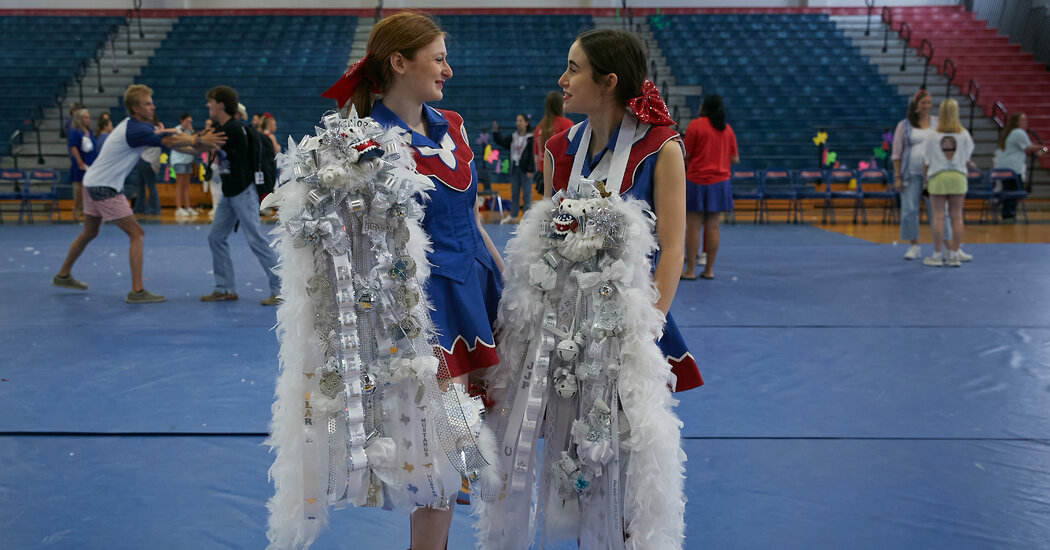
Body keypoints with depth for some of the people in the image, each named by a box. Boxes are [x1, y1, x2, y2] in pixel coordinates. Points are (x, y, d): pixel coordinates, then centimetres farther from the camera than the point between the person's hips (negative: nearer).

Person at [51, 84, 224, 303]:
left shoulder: (142, 126, 8)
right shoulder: (135, 130, -22)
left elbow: (170, 140, 4)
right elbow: (170, 141, -27)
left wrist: (196, 146, -7)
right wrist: (199, 140, -21)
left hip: (93, 182, 10)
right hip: (104, 187, -10)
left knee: (89, 233, 25)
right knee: (136, 234, -8)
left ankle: (63, 275, 40)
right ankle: (137, 291, -9)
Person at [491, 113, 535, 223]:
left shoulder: (530, 138, -8)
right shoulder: (513, 137, 11)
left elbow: (533, 154, -11)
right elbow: (501, 141, 8)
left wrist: (530, 170, -16)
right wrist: (495, 132, -9)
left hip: (525, 169, -6)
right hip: (515, 168, 6)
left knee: (526, 194, -2)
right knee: (514, 193, 12)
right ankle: (513, 216, 19)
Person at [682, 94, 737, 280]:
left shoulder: (696, 125, -7)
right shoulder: (727, 129, 8)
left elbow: (685, 155, -8)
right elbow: (735, 159, 9)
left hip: (697, 182, -4)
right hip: (720, 182, 5)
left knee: (693, 227, -2)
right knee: (712, 227, 7)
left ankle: (690, 270, 0)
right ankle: (709, 269, 11)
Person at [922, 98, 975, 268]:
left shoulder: (933, 135, -4)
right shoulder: (963, 135, 0)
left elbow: (926, 161, 0)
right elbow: (967, 158, 6)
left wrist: (925, 179, 12)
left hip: (937, 177, -1)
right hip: (958, 177, 1)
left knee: (938, 216, -1)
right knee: (956, 216, 5)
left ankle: (937, 255, 2)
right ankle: (954, 255, 7)